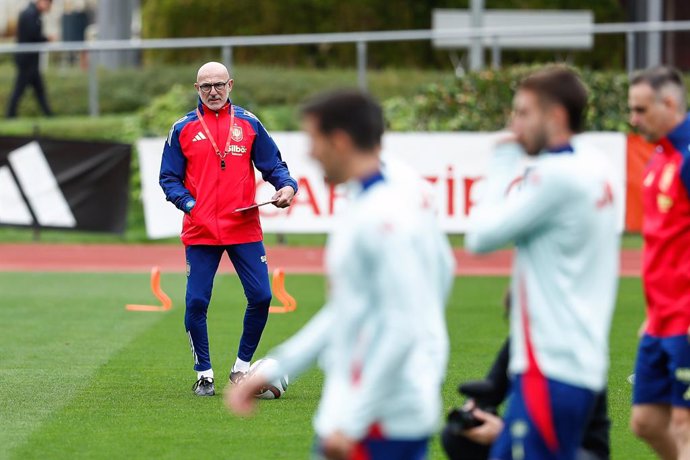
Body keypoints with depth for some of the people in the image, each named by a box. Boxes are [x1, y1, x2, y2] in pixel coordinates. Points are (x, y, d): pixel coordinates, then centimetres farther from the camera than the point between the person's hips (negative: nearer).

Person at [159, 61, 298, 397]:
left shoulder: (248, 124, 9)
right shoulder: (183, 129, 6)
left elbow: (273, 164, 9)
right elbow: (169, 178, 6)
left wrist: (287, 185, -11)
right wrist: (188, 203, -10)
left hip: (244, 229, 1)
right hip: (200, 231, -1)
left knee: (261, 297, -4)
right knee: (196, 302, -4)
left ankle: (242, 368, 15)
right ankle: (204, 374, 12)